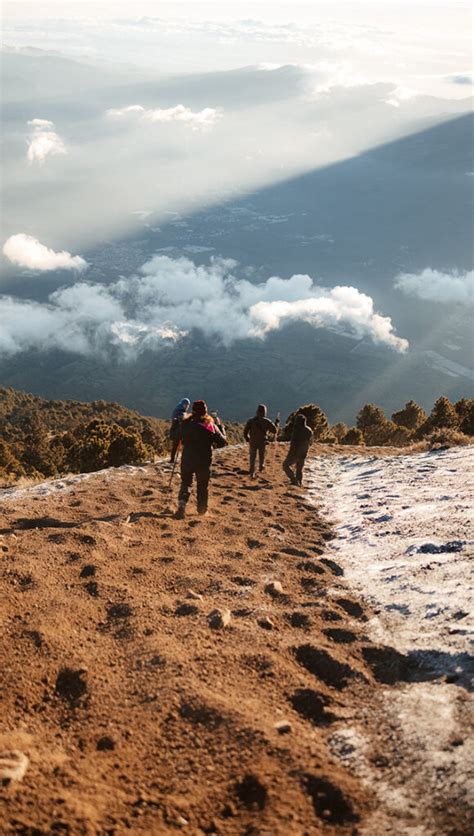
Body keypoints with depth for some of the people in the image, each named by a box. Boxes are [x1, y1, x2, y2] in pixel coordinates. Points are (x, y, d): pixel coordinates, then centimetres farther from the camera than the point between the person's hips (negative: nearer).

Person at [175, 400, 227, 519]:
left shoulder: (185, 423, -6)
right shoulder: (211, 425, -6)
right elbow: (223, 441, 1)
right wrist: (220, 426, 11)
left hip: (187, 459, 0)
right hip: (204, 461, 0)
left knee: (186, 483, 11)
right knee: (203, 485, 16)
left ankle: (182, 504, -11)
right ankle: (202, 509, 25)